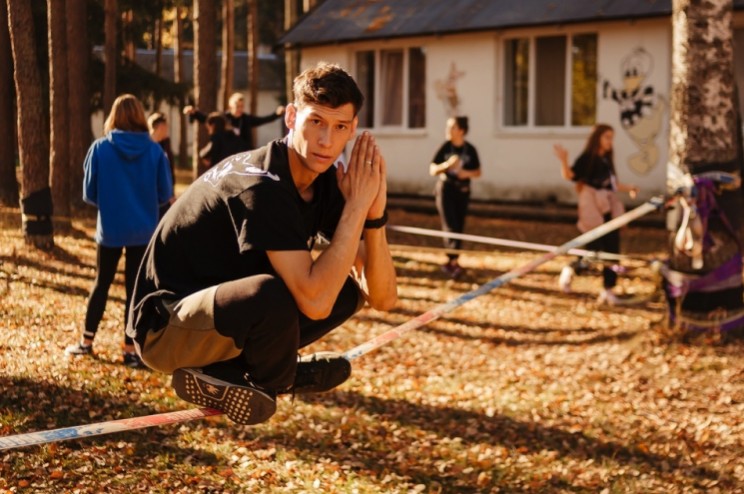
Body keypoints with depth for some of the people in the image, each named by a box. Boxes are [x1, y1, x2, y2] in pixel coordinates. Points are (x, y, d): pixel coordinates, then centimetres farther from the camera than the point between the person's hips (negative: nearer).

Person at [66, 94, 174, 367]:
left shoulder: (100, 148, -7)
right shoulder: (154, 150, -7)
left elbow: (89, 193, -1)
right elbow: (165, 194, -2)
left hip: (110, 229, 0)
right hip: (143, 231, 0)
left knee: (101, 283, 17)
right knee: (135, 288, 7)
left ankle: (86, 342, 24)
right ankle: (131, 349, 8)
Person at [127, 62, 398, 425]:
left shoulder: (327, 182, -2)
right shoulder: (261, 186, -26)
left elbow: (383, 297, -5)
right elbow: (315, 303, -34)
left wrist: (374, 212, -21)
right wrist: (357, 205, -28)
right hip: (166, 326, -8)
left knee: (348, 287, 2)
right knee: (275, 294, -35)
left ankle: (226, 370, 3)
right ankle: (266, 382, -3)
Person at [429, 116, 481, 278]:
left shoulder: (470, 150, -2)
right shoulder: (445, 147, -5)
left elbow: (478, 172, 6)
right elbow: (432, 170, -4)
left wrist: (468, 173, -16)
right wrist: (447, 164, -22)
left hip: (462, 191, 2)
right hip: (446, 189, -2)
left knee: (459, 228, 4)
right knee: (450, 226, -13)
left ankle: (449, 262, 15)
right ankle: (454, 262, -17)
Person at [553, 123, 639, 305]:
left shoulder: (606, 160, 14)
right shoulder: (587, 158, -6)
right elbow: (569, 175, -16)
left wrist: (628, 188, 14)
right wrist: (564, 160, -32)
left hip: (610, 210, 7)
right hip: (594, 211, -7)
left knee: (612, 251, 4)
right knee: (593, 250, -7)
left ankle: (608, 290, 11)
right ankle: (570, 270, 21)